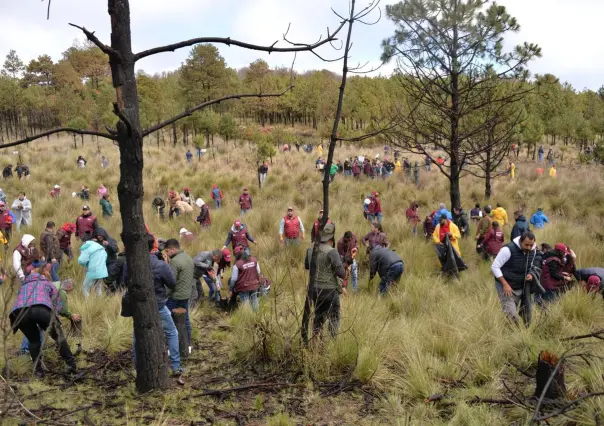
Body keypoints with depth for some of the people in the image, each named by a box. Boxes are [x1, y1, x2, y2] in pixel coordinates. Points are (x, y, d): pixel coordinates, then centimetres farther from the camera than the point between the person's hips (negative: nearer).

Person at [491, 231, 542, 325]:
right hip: (506, 286, -6)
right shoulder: (509, 249, -22)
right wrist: (505, 284, -23)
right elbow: (494, 267, -19)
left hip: (521, 288, 6)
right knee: (512, 315, -16)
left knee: (527, 315, 8)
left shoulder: (533, 251, -2)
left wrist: (531, 274, -8)